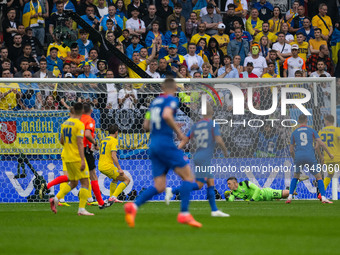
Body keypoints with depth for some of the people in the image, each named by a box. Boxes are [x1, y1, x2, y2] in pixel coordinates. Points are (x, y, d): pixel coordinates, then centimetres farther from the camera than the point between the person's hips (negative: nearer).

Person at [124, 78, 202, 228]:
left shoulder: (155, 102, 20)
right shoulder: (172, 100, -3)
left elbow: (146, 125, 21)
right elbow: (166, 115, -22)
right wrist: (178, 131, -11)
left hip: (153, 145, 8)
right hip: (165, 142, -8)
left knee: (159, 187, 3)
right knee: (188, 176, -2)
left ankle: (133, 206, -17)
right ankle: (184, 214, -11)